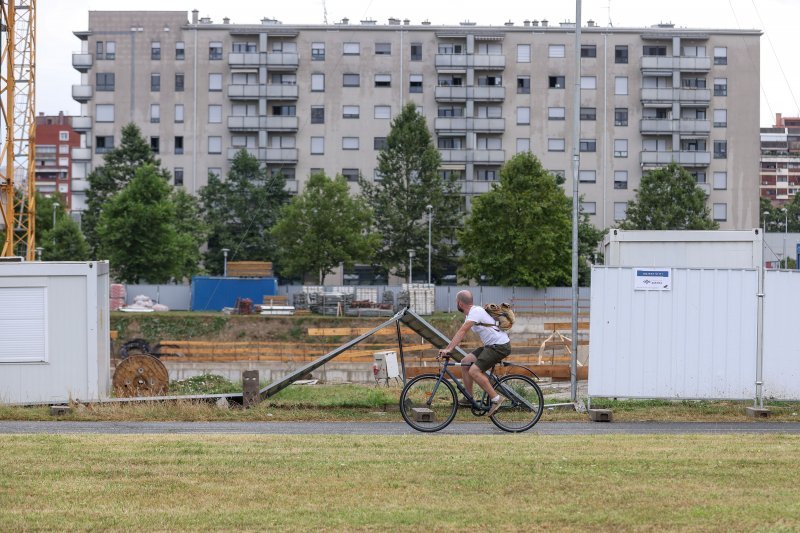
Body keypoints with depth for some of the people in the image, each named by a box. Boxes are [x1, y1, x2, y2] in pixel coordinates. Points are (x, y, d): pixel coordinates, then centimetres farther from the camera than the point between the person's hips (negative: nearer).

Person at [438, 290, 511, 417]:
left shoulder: (476, 312, -17)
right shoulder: (471, 313, 15)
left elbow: (462, 331, -26)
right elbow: (462, 334, 19)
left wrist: (448, 349, -32)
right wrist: (448, 349, 13)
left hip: (500, 346, -10)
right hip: (491, 345, 10)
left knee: (474, 371, -19)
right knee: (465, 362, 9)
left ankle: (496, 399, -14)